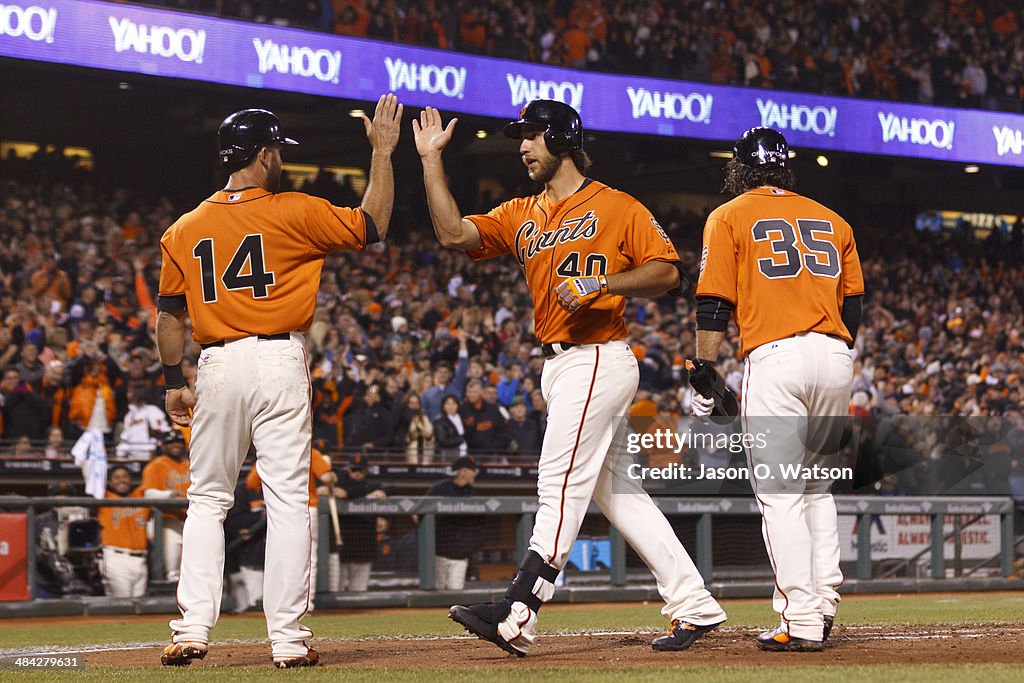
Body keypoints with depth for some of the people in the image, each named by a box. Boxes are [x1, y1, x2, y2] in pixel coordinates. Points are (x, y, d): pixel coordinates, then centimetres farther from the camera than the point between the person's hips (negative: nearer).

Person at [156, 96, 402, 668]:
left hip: (217, 368, 3)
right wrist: (382, 151, 12)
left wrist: (175, 383, 18)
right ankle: (289, 639, -3)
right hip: (279, 363, -3)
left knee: (207, 501, 11)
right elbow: (372, 226, 6)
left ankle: (192, 630, 2)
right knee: (289, 501, -1)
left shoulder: (185, 229, 8)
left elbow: (170, 314, 9)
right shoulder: (295, 213, -3)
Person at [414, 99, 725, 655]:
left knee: (561, 484, -13)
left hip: (598, 360, -8)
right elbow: (454, 234, 5)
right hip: (558, 368, 8)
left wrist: (600, 284, -18)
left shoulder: (616, 207, -2)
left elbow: (667, 272, -6)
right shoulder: (521, 217, 17)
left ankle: (517, 616, -18)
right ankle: (694, 606, 11)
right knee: (613, 490, 7)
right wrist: (431, 158, 4)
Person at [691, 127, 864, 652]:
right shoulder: (831, 220, 20)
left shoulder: (730, 217, 7)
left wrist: (703, 376, -2)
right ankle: (822, 603, 15)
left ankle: (801, 622, -11)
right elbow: (853, 305, 16)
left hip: (775, 357, -5)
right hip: (835, 359, 5)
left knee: (779, 493, -5)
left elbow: (714, 305, -2)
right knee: (816, 485, 20)